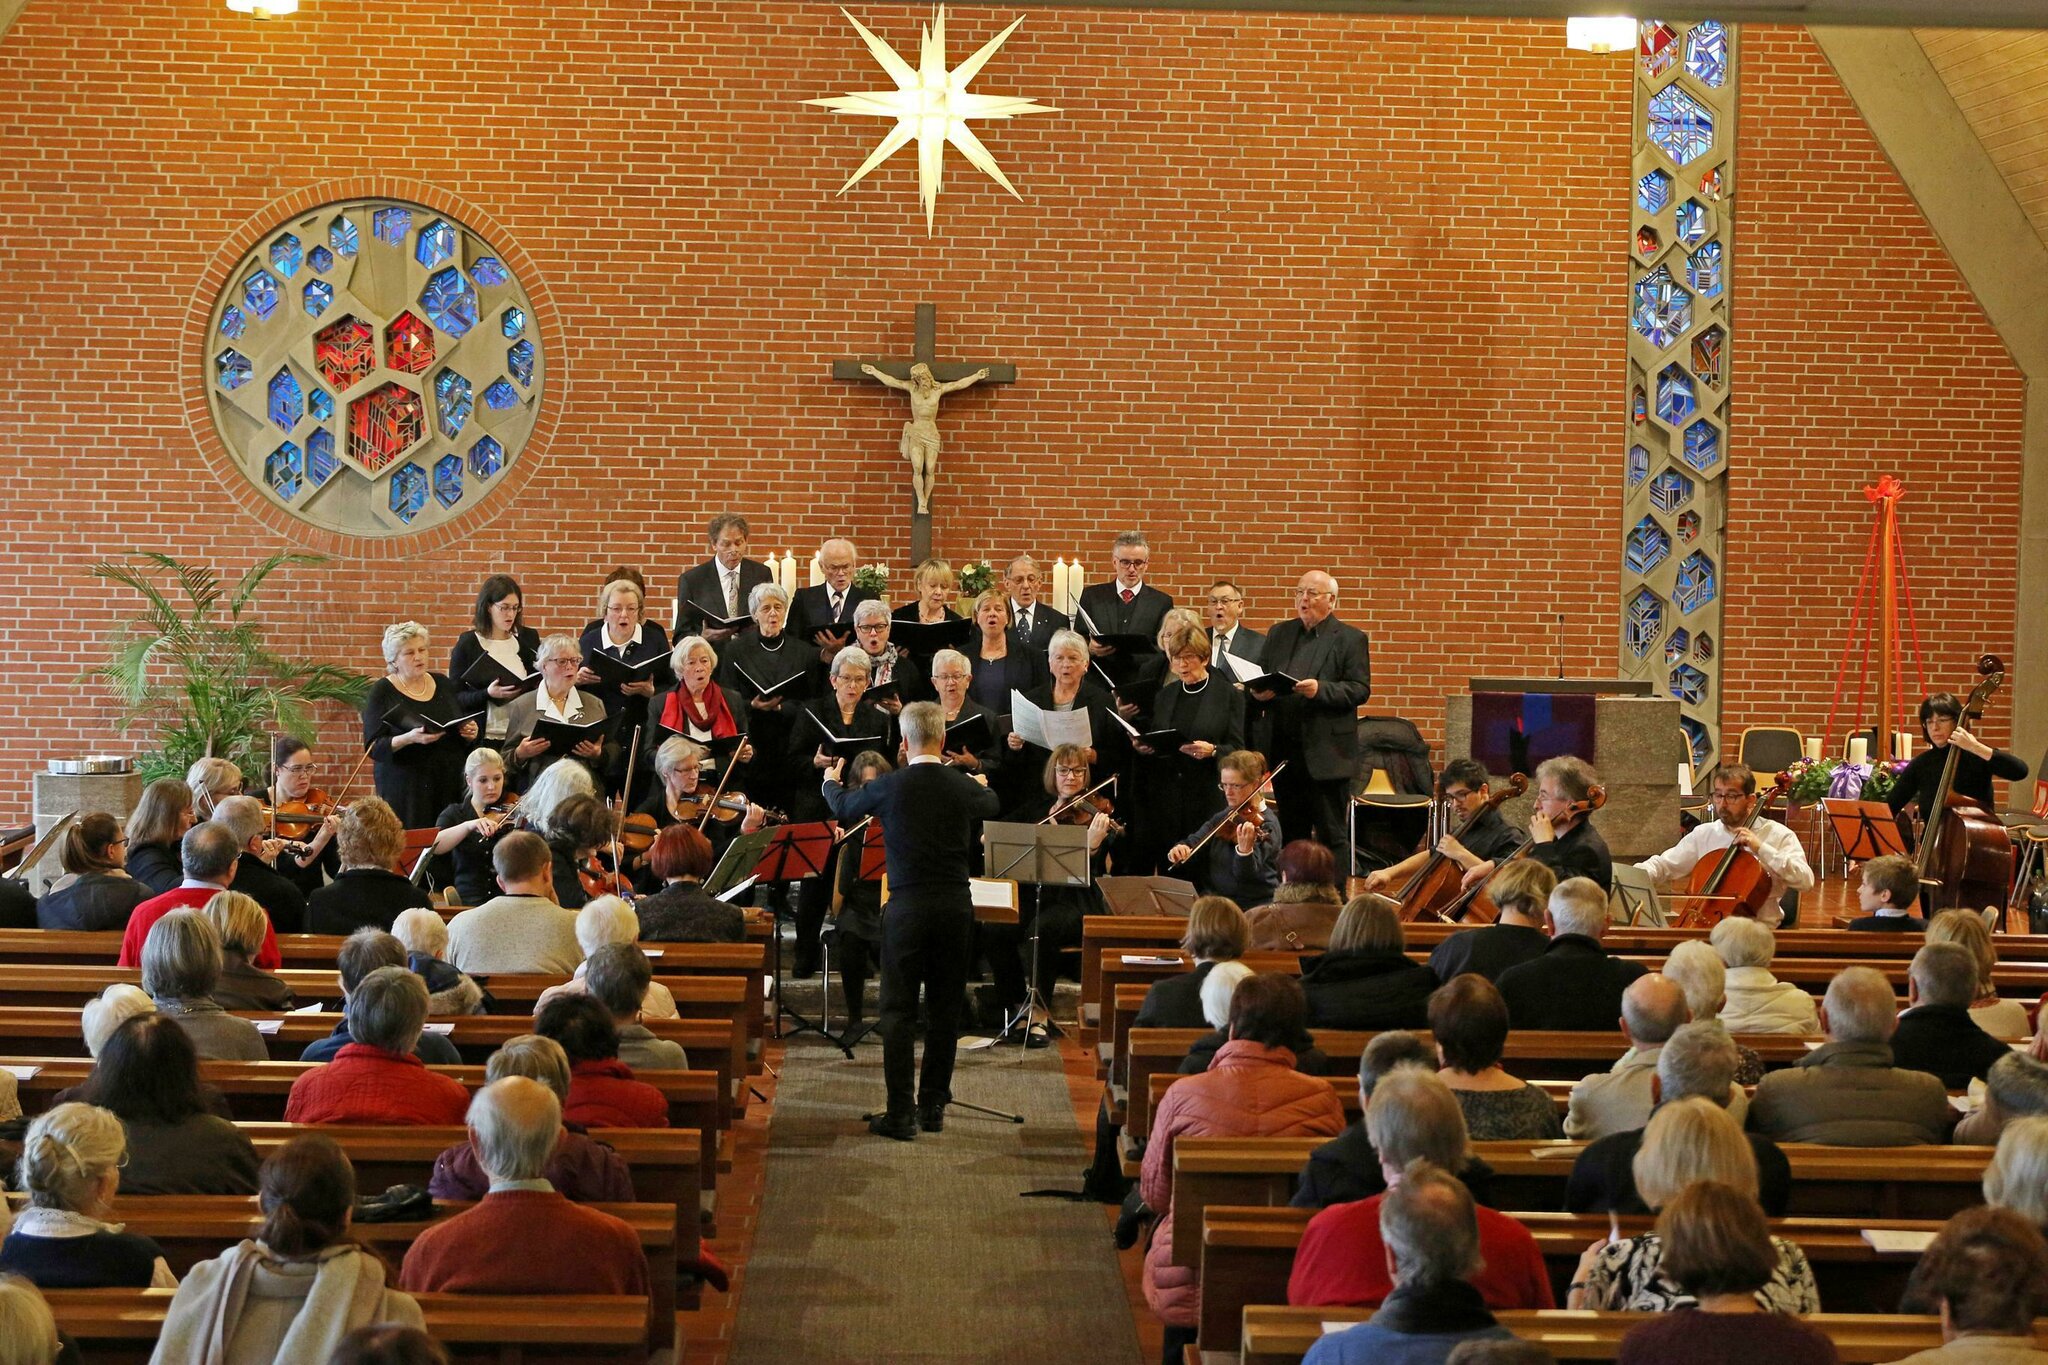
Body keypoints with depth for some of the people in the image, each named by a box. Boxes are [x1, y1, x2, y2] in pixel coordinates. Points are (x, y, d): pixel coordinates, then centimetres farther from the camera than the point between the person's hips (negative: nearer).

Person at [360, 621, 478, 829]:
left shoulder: (443, 684, 11)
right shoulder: (382, 692, -1)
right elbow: (373, 747, -8)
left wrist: (470, 733, -3)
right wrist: (409, 738, -24)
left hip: (450, 786, 3)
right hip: (404, 791, -3)